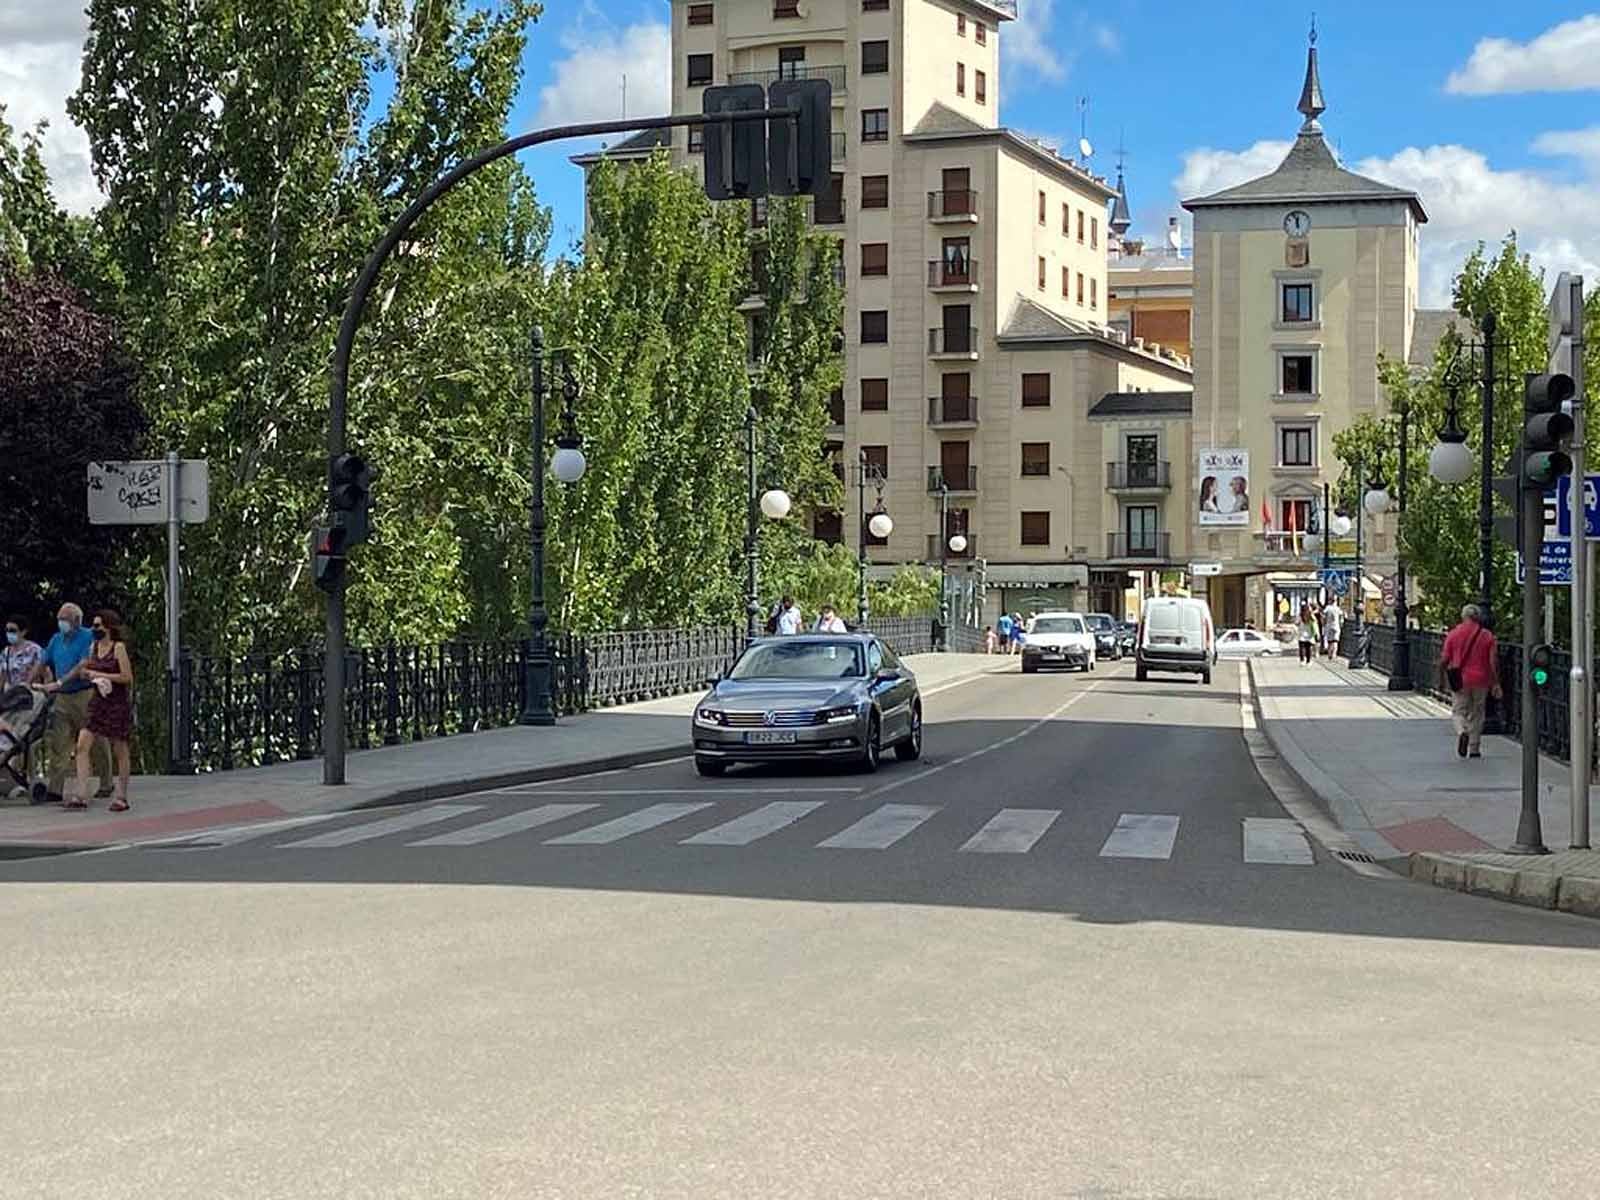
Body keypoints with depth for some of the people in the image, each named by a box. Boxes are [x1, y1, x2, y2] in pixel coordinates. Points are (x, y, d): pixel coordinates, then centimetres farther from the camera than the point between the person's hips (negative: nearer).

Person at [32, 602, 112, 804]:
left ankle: (106, 785, 17)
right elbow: (42, 664, 21)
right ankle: (55, 790, -7)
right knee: (57, 743, -4)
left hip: (85, 695, -6)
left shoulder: (88, 637, -8)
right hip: (63, 697, 6)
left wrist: (60, 681, -23)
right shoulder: (56, 640, 14)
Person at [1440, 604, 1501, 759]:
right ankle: (1474, 749, 16)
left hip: (1460, 681, -1)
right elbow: (1493, 662, -5)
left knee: (1459, 711, 8)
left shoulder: (1453, 634, -2)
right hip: (1481, 681, 1)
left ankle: (1462, 732, -23)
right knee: (1476, 714, 13)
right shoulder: (1487, 636, 0)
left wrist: (1446, 675, 16)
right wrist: (1496, 684, -1)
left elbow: (1444, 661, -2)